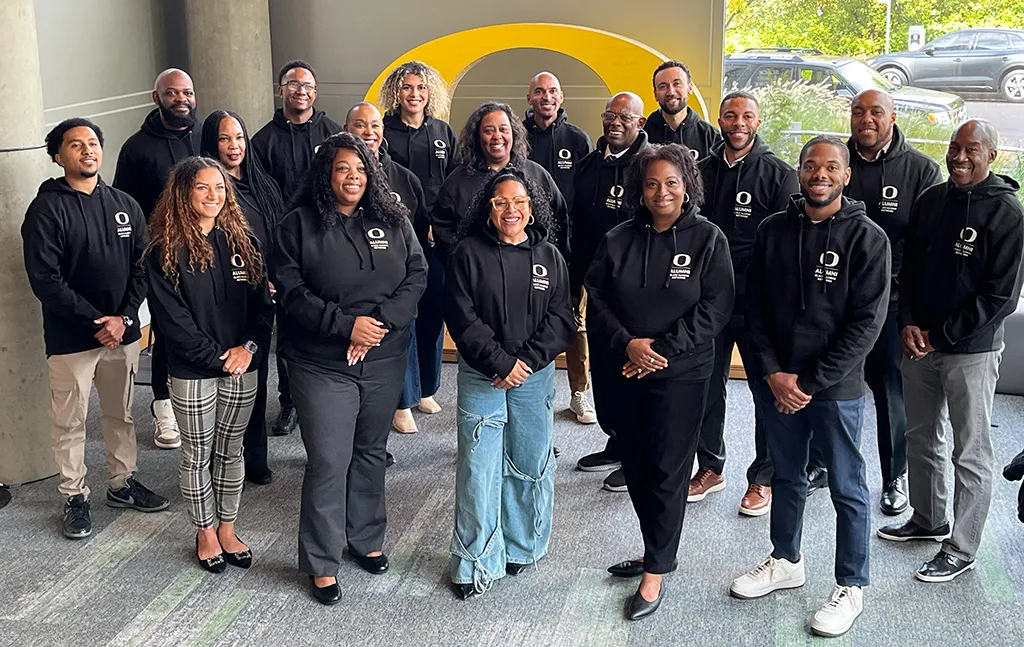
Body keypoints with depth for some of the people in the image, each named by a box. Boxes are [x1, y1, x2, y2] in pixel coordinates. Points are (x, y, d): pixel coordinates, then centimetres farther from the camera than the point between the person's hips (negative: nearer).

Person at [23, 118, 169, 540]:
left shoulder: (124, 205, 6)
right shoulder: (47, 209, -8)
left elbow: (142, 267, 4)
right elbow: (44, 279, -14)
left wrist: (124, 318, -10)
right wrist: (95, 320, -16)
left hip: (123, 331, 4)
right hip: (70, 338, -4)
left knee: (121, 414, 16)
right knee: (70, 422, 5)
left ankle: (122, 483, 32)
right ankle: (75, 497, 19)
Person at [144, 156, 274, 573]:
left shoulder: (241, 241, 2)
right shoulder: (164, 251, -9)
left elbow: (263, 302, 2)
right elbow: (172, 318, -13)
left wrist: (248, 346, -13)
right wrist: (217, 355, -15)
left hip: (242, 367, 3)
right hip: (192, 371, -3)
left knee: (230, 449, 14)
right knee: (198, 453, 10)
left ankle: (227, 529, 29)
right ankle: (205, 533, 27)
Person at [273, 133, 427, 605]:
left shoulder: (393, 221, 4)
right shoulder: (299, 225, -5)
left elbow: (416, 276, 0)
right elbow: (290, 290, -10)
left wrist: (381, 321, -15)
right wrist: (346, 325, -19)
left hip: (384, 360, 4)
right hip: (322, 364, -3)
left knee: (371, 453, 16)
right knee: (328, 462, -2)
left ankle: (366, 538, 35)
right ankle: (322, 564, 10)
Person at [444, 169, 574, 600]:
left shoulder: (549, 258, 5)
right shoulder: (468, 254, -3)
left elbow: (561, 319, 0)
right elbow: (462, 318, -8)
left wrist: (527, 361, -12)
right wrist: (502, 363, -13)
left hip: (535, 376, 2)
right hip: (481, 377, -2)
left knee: (530, 465, 10)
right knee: (479, 468, -1)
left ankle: (522, 547, 28)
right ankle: (476, 562, 10)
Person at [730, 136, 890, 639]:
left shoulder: (868, 238, -8)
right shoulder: (773, 231, 3)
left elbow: (866, 322, -12)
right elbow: (754, 305, 5)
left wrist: (811, 383, -14)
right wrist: (772, 373, -7)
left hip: (836, 388, -4)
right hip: (776, 383, 4)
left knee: (847, 489, 7)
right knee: (786, 477, 19)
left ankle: (851, 587, 21)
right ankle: (786, 562, 37)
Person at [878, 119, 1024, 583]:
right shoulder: (930, 200, 6)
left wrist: (942, 336, -13)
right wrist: (908, 323, -3)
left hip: (971, 351, -6)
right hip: (919, 343, 6)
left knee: (970, 453, 2)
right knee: (921, 439, 18)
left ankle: (961, 549, 13)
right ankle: (928, 520, 37)